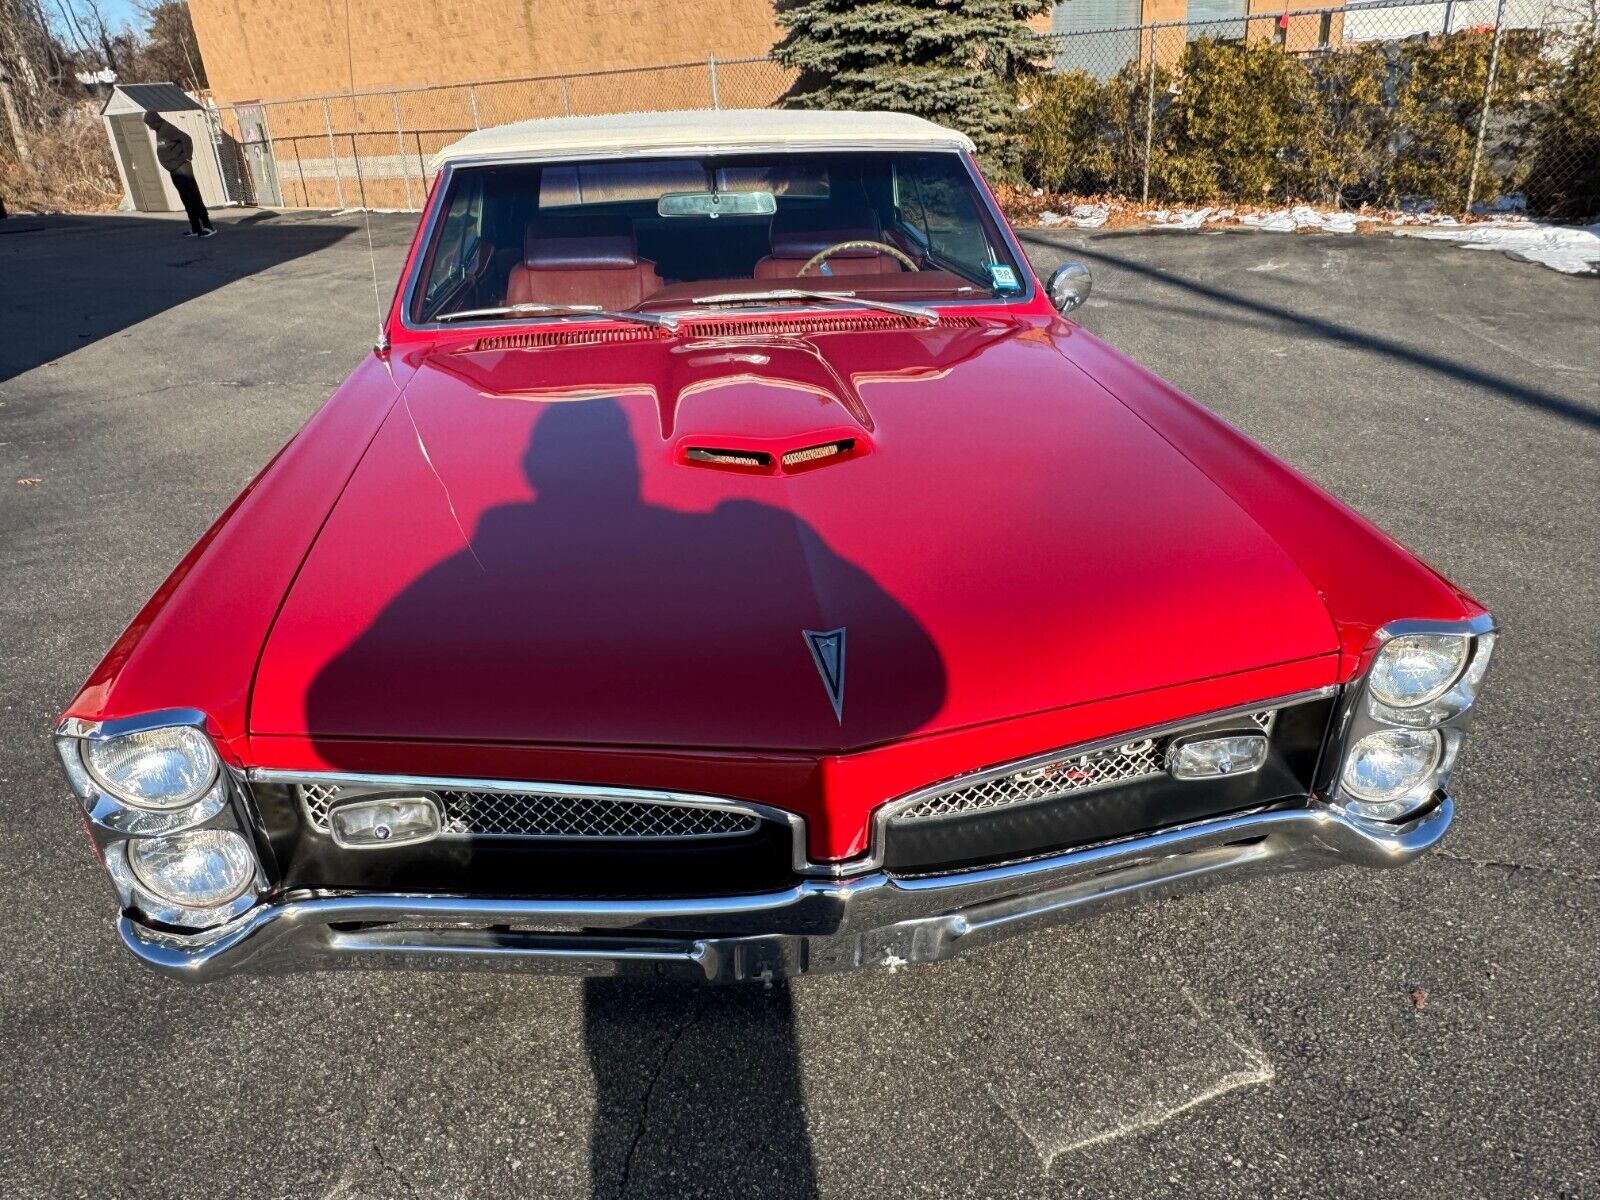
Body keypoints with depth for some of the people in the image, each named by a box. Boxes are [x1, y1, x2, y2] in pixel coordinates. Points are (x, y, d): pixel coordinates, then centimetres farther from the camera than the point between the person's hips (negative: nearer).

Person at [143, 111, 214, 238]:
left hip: (182, 169, -9)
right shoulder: (160, 131, 17)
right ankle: (195, 228, 10)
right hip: (175, 171, 9)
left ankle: (207, 227, -14)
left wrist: (187, 157, -17)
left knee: (194, 198, -12)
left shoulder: (167, 129, -12)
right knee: (187, 200, 8)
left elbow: (186, 139, -22)